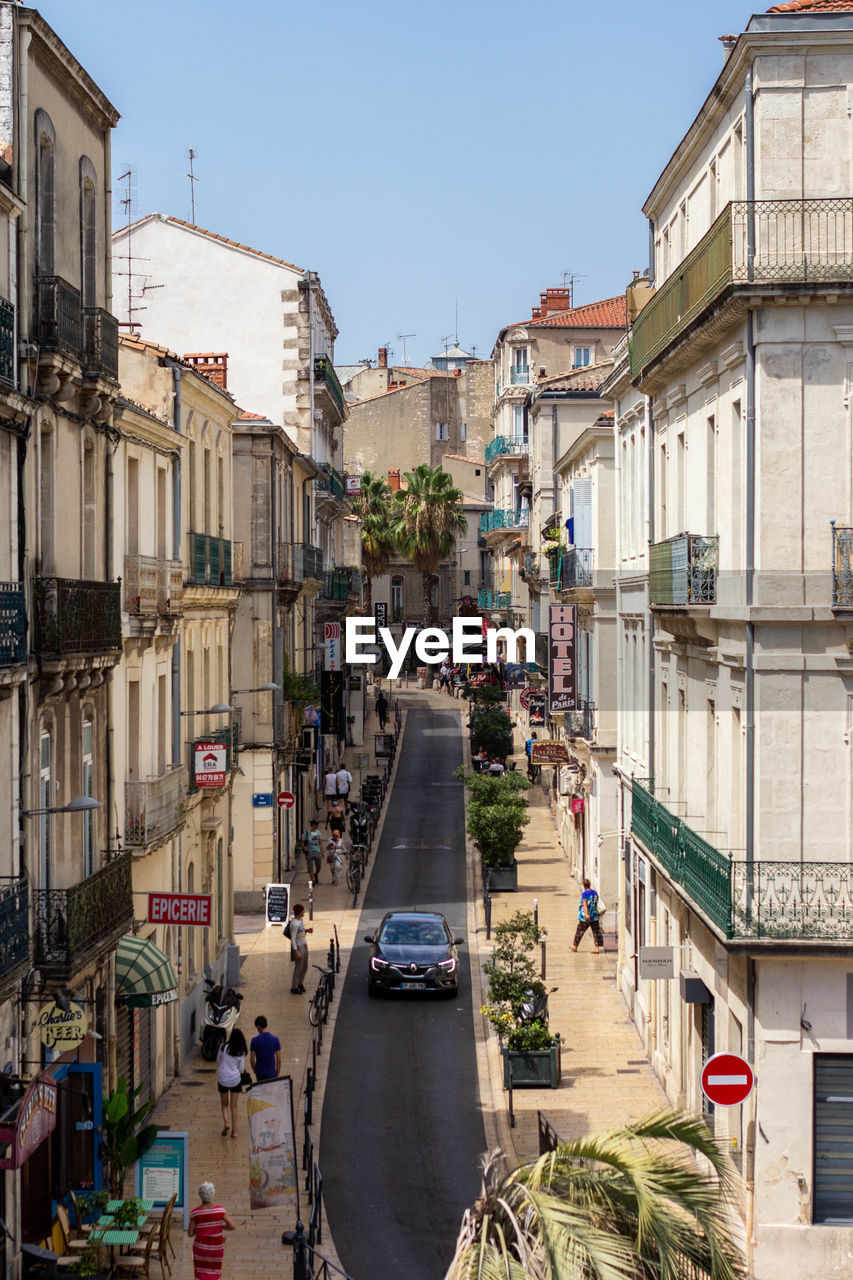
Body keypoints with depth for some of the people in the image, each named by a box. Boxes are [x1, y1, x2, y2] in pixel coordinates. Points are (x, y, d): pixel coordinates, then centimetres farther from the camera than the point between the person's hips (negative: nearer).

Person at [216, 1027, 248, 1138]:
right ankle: (234, 1131, 8)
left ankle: (225, 1122, -9)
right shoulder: (241, 1052, -8)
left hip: (222, 1079, 0)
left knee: (224, 1104, 16)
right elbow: (241, 1069, -5)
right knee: (234, 1106, 9)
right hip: (235, 1080, 0)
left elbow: (218, 1061, 4)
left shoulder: (223, 1047, -9)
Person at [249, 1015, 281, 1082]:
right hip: (271, 1074, 0)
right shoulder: (275, 1039, -9)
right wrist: (277, 1074, 6)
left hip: (260, 1074, 0)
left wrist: (256, 1072, 10)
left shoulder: (255, 1041, -11)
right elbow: (279, 1060, -7)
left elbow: (252, 1061, -7)